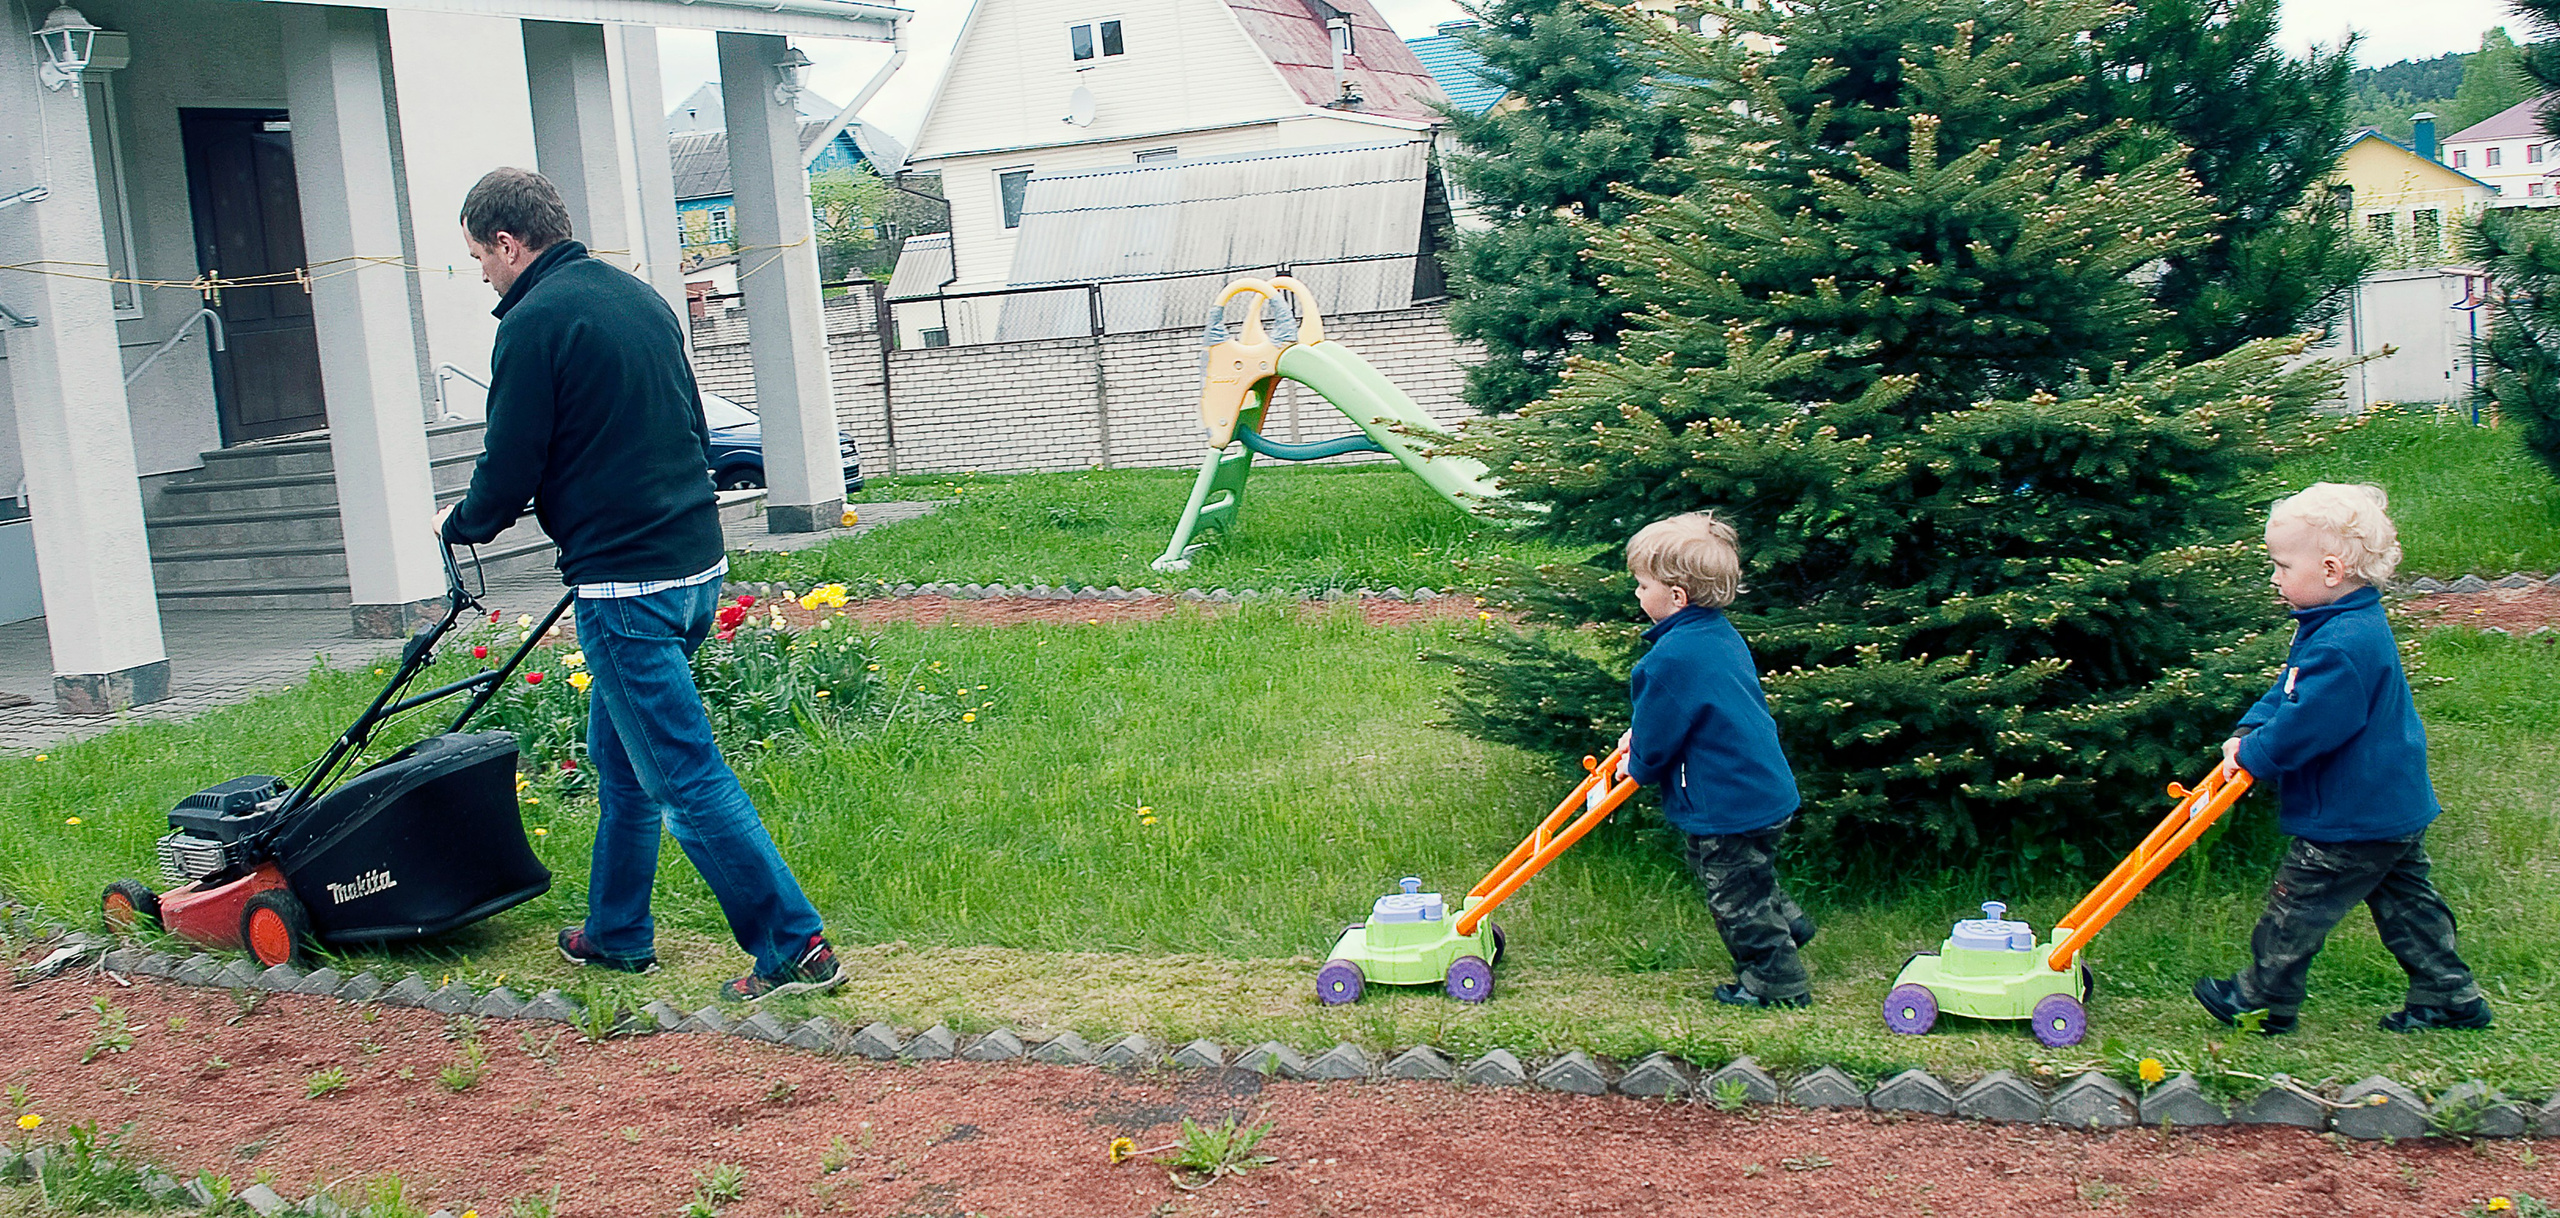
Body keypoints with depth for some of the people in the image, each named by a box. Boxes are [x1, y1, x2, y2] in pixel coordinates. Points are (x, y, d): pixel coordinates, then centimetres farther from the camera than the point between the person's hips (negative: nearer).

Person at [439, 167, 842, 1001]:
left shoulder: (535, 322, -12)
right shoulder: (639, 298, 14)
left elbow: (512, 465, -9)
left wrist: (461, 524, 11)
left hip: (626, 586, -9)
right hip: (698, 562, 9)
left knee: (685, 777, -4)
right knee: (621, 756, 21)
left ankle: (794, 947, -3)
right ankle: (616, 934, 32)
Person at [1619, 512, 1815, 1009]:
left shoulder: (1671, 660, -26)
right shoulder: (1722, 635, 4)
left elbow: (1656, 740, -16)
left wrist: (1638, 766, 5)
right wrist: (1641, 738, 18)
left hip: (1727, 807, -9)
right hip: (1767, 789, 9)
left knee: (1736, 895, 7)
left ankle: (1777, 984, 18)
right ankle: (1786, 924, 40)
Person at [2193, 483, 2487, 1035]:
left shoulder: (2343, 646, -28)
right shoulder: (2355, 625, 7)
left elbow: (2306, 724, -29)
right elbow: (2285, 693, 13)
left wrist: (2254, 753, -14)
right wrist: (2247, 732, 1)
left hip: (2351, 822, -10)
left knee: (2297, 905, 4)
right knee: (2403, 901, 19)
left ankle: (2262, 1000, 17)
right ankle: (2451, 996, 27)